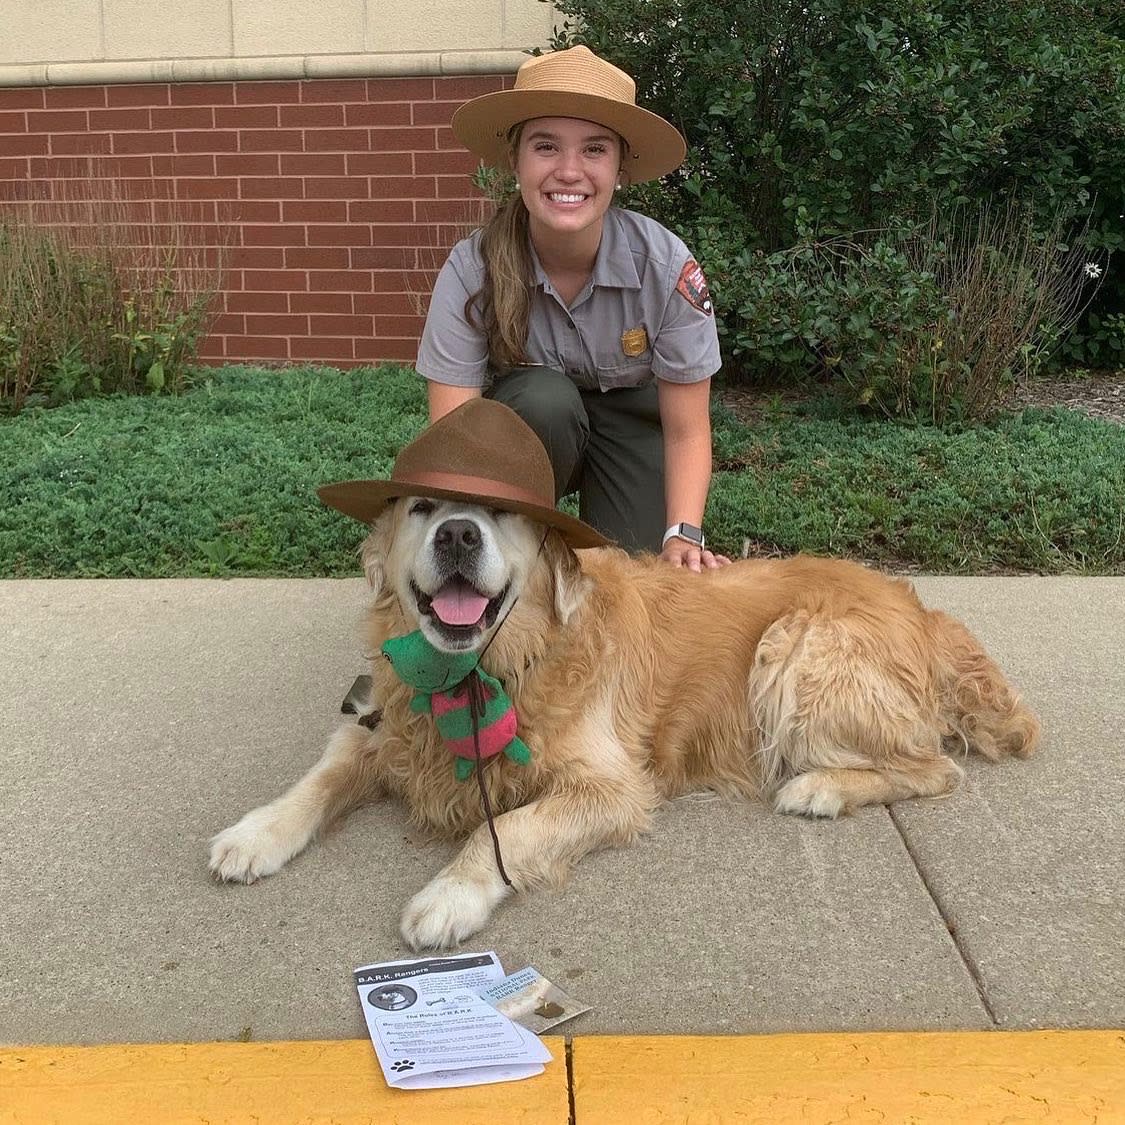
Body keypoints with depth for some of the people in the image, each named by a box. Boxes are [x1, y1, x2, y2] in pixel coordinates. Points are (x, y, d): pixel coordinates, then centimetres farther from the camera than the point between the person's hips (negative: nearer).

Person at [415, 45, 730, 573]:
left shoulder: (667, 266, -26)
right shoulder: (471, 270, -27)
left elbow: (687, 430, -18)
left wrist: (683, 535, -33)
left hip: (632, 424, 1)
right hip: (526, 425, 0)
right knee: (544, 398, -34)